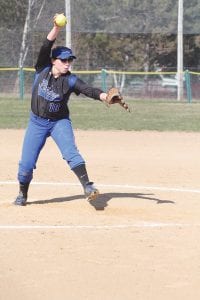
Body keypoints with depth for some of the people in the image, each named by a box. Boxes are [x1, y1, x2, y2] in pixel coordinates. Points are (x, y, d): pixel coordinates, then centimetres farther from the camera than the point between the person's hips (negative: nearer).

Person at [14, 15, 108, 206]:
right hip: (37, 122, 1)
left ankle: (87, 187, -29)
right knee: (26, 163, 2)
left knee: (71, 153, -23)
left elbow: (89, 90, -24)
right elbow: (46, 47, -19)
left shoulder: (70, 80, -11)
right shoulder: (42, 70, -8)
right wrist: (56, 28, -33)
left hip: (60, 122, -1)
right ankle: (22, 194, 24)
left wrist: (106, 96, -42)